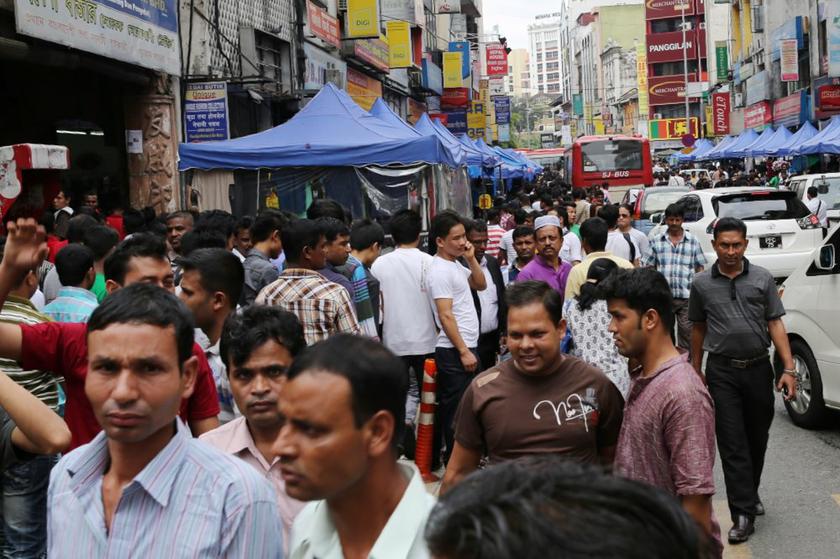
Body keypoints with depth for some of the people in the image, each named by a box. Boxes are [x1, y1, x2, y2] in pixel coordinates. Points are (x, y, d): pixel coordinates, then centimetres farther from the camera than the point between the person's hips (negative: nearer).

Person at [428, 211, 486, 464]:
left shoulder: (455, 264, 13)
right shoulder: (440, 270, -16)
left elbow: (481, 284, 20)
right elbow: (445, 315, -19)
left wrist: (471, 258, 5)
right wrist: (464, 351, -19)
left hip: (467, 347, 10)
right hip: (454, 351, -10)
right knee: (455, 410, -3)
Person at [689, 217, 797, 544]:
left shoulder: (762, 279, 1)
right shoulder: (702, 284, 2)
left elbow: (775, 324, 1)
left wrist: (788, 369, -6)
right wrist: (695, 371, 13)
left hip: (758, 368, 1)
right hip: (722, 372, -1)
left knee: (757, 438, 14)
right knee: (732, 443, -3)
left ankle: (750, 494, 36)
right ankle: (744, 513, 0)